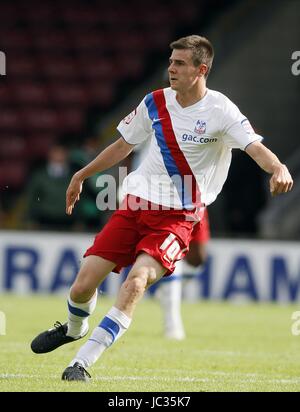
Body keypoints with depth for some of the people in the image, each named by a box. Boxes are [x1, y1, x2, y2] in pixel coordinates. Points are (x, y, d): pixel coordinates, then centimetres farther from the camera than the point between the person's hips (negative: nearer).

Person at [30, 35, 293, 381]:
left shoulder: (220, 111, -8)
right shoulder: (155, 102, 5)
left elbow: (254, 146, -20)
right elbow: (123, 145, 20)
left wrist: (278, 168, -41)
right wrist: (82, 175, 26)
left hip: (177, 217, -4)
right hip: (134, 206, 4)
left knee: (137, 279, -28)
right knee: (83, 285, -1)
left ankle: (82, 362, -24)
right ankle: (74, 329, 35)